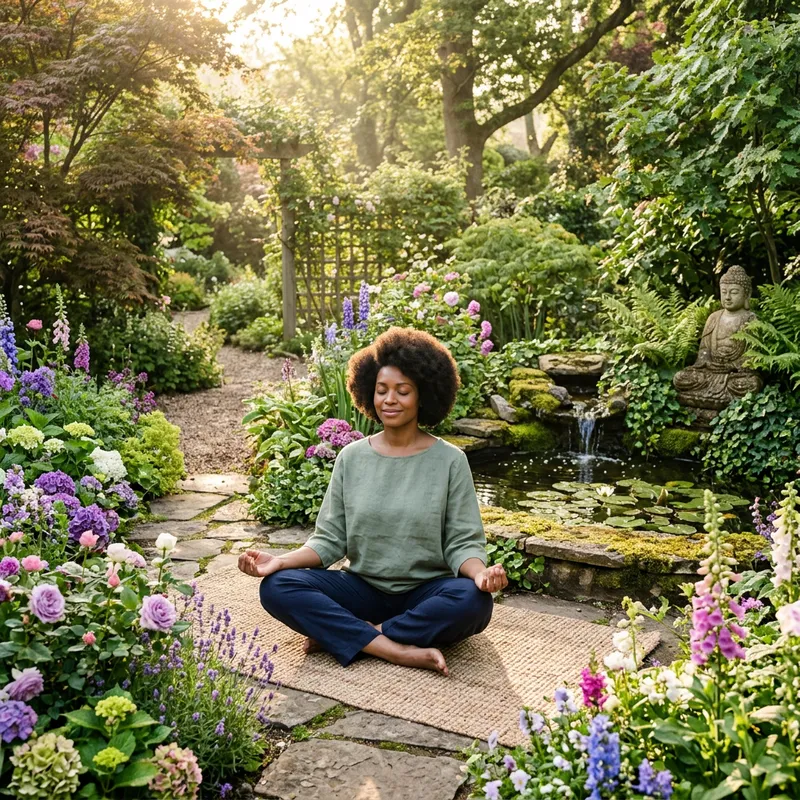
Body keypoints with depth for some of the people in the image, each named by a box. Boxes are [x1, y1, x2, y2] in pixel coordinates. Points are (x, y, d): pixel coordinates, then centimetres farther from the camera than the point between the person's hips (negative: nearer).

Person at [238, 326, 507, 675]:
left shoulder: (450, 461, -3)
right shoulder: (351, 458, 4)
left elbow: (462, 542, -5)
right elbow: (330, 539, 3)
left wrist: (480, 573, -28)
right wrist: (281, 560, -15)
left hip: (426, 593, -2)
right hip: (363, 590, 2)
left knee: (473, 601, -34)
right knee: (277, 587, -21)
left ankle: (347, 634, -19)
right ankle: (401, 651, -27)